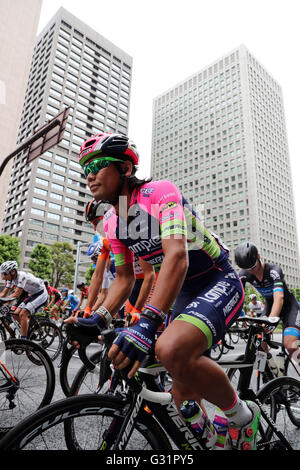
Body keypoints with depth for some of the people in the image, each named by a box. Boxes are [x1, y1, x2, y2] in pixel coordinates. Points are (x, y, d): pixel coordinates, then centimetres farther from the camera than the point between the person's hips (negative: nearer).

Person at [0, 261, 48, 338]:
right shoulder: (11, 279, -2)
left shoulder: (22, 276, -27)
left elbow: (17, 294, -33)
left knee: (22, 314, -21)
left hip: (41, 294, -9)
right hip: (32, 295, 9)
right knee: (16, 314, 1)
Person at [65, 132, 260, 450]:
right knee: (184, 393, 10)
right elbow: (124, 279, 8)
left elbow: (177, 256, -33)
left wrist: (147, 322, -43)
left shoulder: (160, 192, -19)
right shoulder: (112, 223, 2)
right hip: (184, 293, 7)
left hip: (219, 282, -7)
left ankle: (242, 416, -5)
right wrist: (99, 318, -8)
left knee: (172, 349, -34)